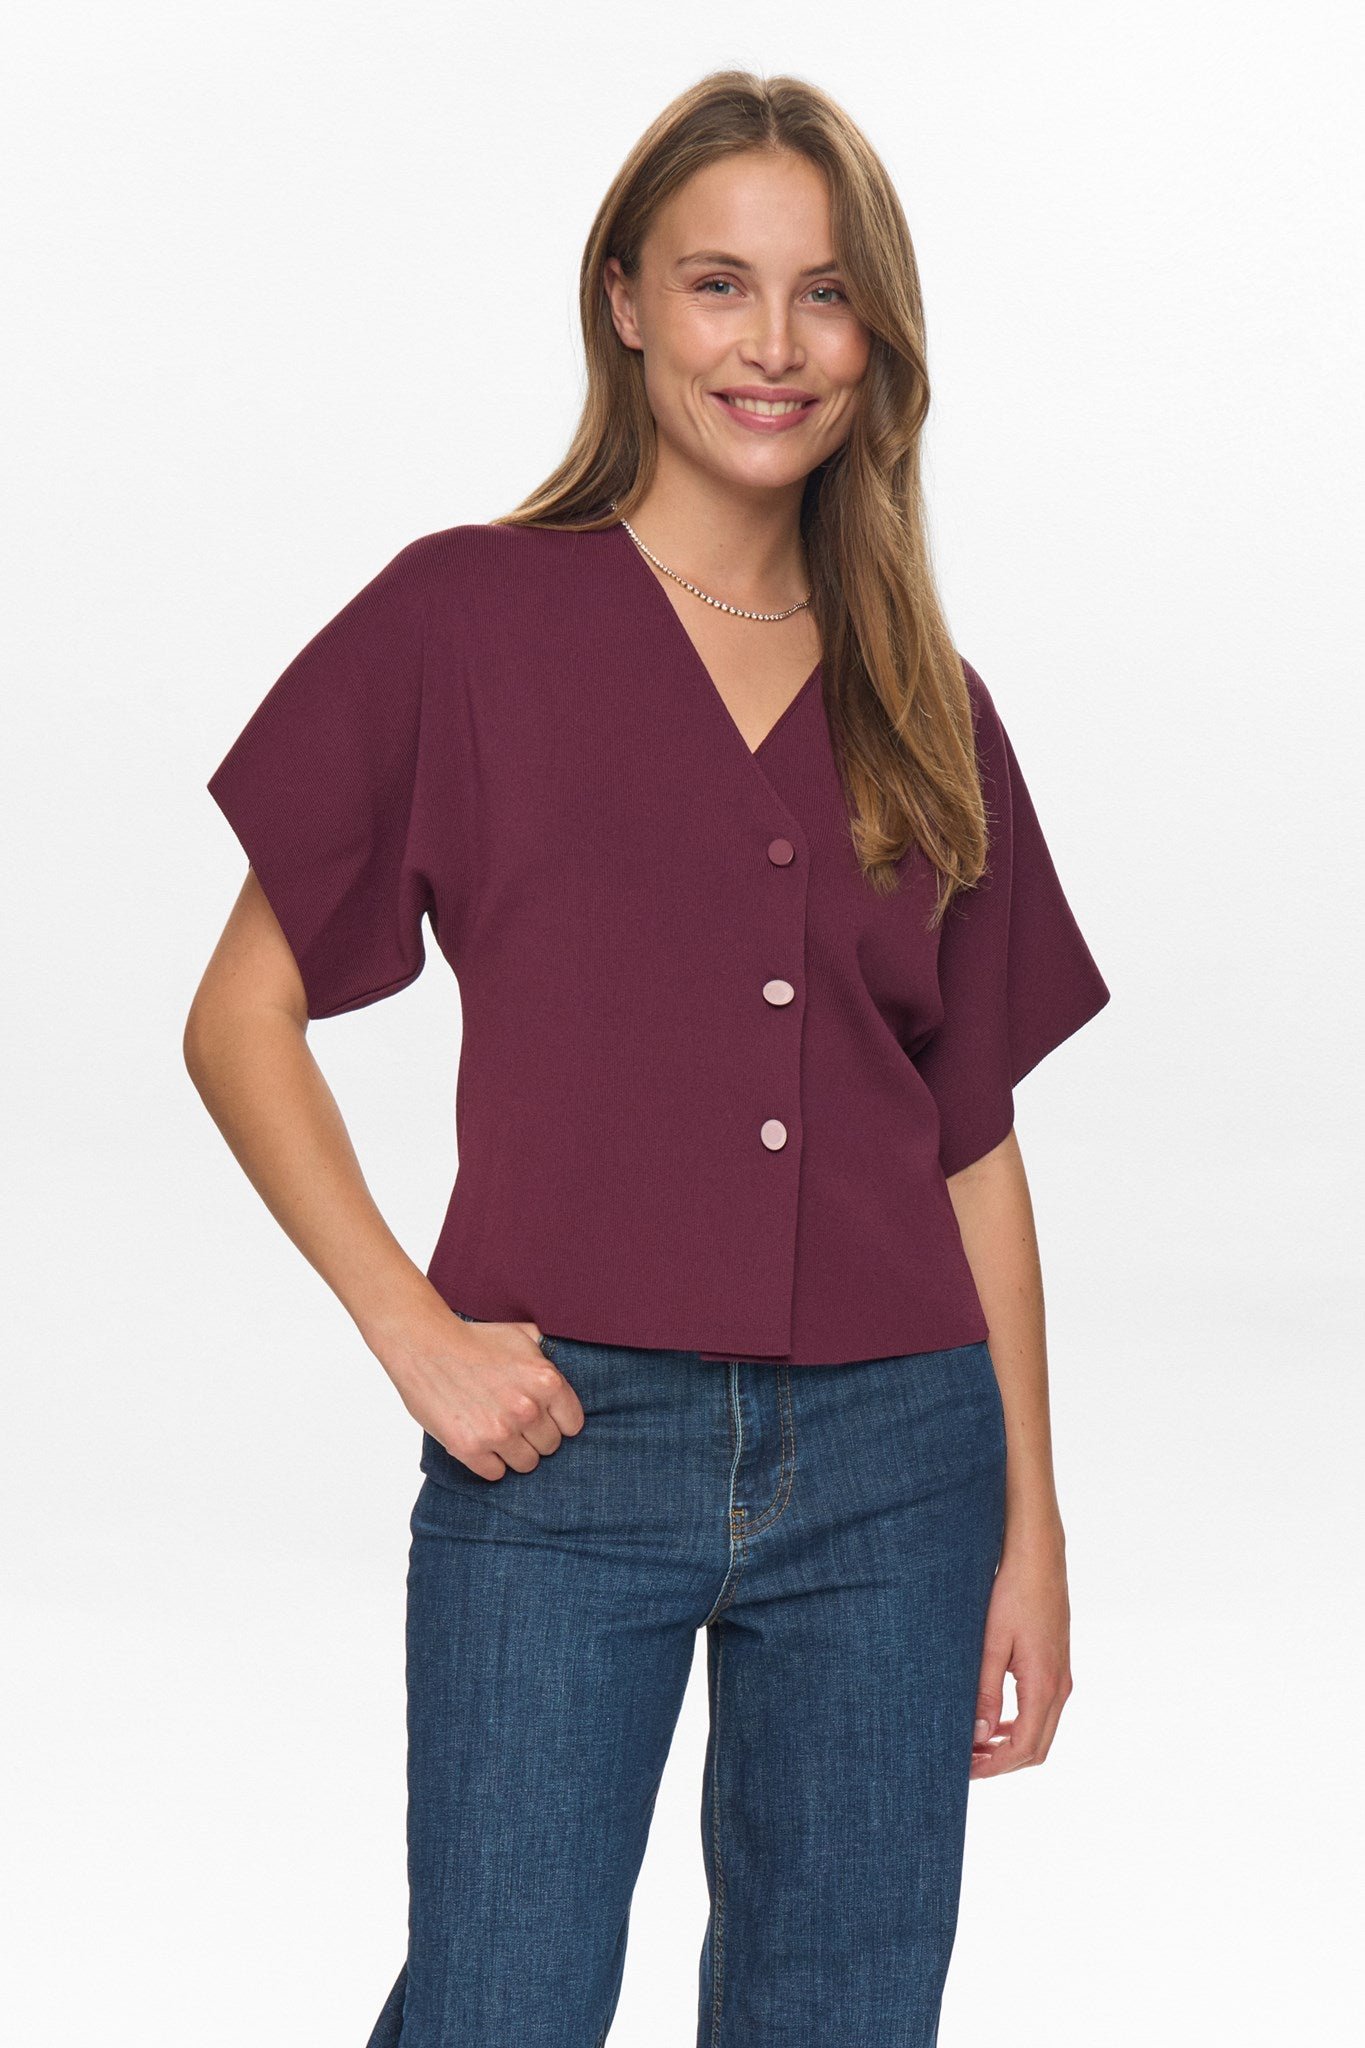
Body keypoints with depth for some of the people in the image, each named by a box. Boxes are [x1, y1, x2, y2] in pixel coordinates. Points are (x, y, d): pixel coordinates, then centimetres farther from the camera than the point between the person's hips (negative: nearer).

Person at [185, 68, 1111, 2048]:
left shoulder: (924, 703, 11)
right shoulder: (471, 618, 1)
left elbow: (976, 1141, 13)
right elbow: (242, 1017, 1)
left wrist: (1032, 1525, 10)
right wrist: (414, 1327, -9)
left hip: (892, 1456, 4)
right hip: (566, 1443, -3)